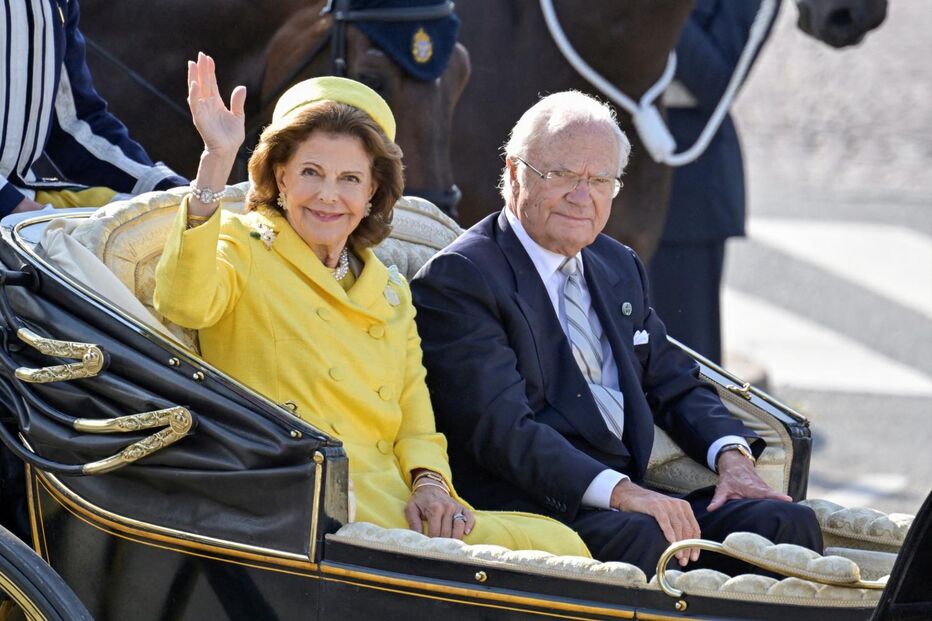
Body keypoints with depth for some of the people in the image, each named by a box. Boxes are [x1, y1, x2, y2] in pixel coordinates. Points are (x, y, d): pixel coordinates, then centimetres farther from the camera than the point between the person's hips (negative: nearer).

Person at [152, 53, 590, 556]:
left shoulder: (390, 292, 25)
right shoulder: (242, 246, 8)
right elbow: (186, 303, -17)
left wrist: (430, 483, -4)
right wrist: (216, 161, -24)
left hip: (393, 506, 7)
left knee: (561, 546, -19)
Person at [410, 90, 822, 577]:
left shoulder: (619, 268, 22)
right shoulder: (458, 278, -4)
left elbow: (675, 385, 27)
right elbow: (502, 428, -16)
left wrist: (732, 456, 4)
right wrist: (618, 491, -28)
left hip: (634, 498, 7)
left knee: (788, 524, -16)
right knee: (642, 538, -37)